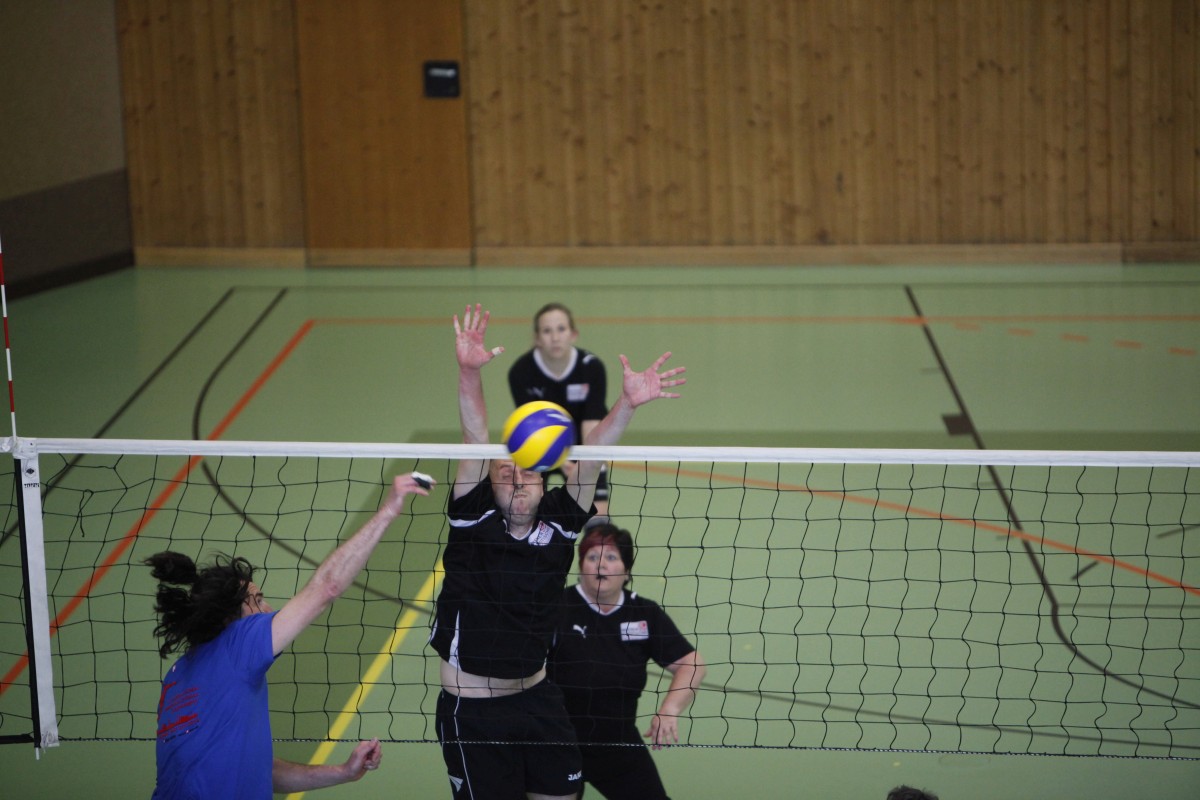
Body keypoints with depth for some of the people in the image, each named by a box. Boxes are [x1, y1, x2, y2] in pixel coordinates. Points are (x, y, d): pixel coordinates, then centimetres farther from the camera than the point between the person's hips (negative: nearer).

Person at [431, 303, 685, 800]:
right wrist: (469, 371, -33)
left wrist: (627, 404, -29)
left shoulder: (558, 524, -3)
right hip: (472, 710, -3)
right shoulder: (474, 519, -9)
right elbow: (476, 442, -21)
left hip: (537, 698, 3)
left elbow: (591, 458, -15)